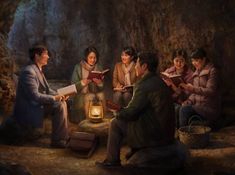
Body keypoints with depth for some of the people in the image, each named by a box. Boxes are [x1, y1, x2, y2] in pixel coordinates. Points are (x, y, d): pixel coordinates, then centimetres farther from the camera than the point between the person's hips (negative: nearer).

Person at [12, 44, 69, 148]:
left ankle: (63, 135, 13)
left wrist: (59, 95, -4)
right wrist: (54, 98, -22)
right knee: (59, 107, -20)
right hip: (28, 109, -10)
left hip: (36, 104, 10)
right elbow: (35, 96, -27)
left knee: (62, 103, 8)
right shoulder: (29, 72, -22)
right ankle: (57, 140, -13)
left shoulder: (38, 70, 11)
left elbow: (47, 89, 13)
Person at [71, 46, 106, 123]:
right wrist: (83, 82, -22)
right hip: (81, 94, -2)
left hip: (96, 93, 3)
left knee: (101, 95, -28)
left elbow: (102, 88, 6)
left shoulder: (98, 68, 6)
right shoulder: (78, 67, -2)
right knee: (89, 97, -32)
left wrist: (99, 83, -17)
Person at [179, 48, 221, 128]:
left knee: (184, 109, -26)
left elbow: (210, 91, -18)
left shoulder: (212, 70, -7)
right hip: (198, 105, 6)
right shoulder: (197, 72, 14)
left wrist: (192, 89, -29)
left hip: (210, 108, -6)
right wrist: (188, 101, -4)